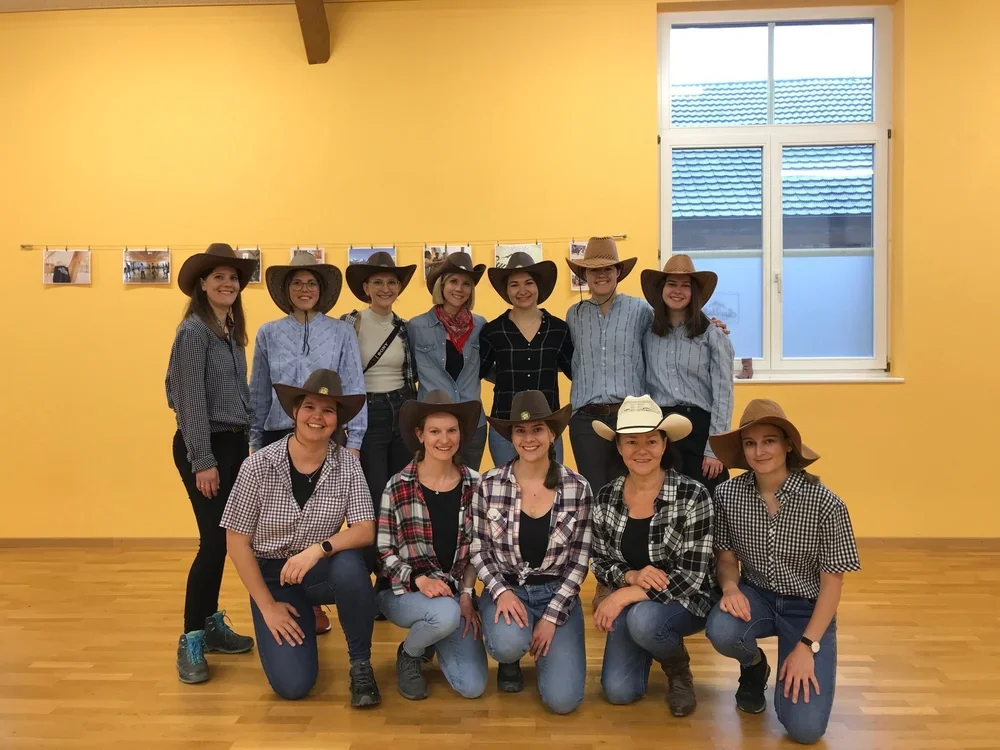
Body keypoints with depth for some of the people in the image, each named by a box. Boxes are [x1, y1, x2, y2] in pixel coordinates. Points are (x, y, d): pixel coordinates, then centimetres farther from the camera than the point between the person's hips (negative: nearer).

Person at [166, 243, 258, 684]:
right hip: (204, 446, -8)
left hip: (234, 443, 8)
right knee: (214, 540, -7)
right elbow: (190, 398, -16)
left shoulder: (232, 331, 12)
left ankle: (212, 624, 24)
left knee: (225, 540, 12)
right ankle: (190, 641, 5)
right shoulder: (194, 330, -12)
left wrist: (248, 439, 12)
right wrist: (203, 460, -18)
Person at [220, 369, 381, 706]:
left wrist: (319, 549, -33)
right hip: (272, 576, 0)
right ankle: (302, 619, 21)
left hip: (323, 572, 1)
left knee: (350, 564, -35)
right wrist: (268, 606, -11)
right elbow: (237, 542, -9)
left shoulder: (347, 464, -11)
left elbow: (366, 530, -15)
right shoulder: (258, 465, -15)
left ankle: (360, 663, -11)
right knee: (293, 683, -15)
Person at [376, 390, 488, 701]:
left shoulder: (474, 484, -2)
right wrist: (419, 580, -23)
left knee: (473, 686, -7)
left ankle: (432, 638, 26)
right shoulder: (398, 487, -12)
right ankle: (409, 654, 1)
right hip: (402, 590, -3)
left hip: (455, 590, 3)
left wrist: (466, 594, -5)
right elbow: (383, 552, -9)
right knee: (446, 615, -36)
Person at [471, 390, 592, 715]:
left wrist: (552, 616, -11)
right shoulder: (490, 484, -8)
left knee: (563, 699, -13)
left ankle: (542, 648, 22)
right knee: (509, 643, -34)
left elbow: (579, 561, -4)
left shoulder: (577, 488, -7)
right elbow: (478, 549, 0)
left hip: (558, 594, 0)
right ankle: (510, 659, 6)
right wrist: (501, 591, -17)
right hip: (505, 590, 0)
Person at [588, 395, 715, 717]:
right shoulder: (607, 497, -7)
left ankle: (678, 668, 0)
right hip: (628, 601, 4)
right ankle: (643, 644, 24)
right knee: (619, 690, -10)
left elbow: (691, 577, -21)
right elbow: (600, 563, 0)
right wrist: (631, 576, -22)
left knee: (643, 620, -35)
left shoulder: (693, 496, -20)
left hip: (684, 601, -3)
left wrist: (625, 596, -26)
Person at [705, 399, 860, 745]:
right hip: (756, 596, 3)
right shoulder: (727, 494, -12)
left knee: (804, 727, -16)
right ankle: (754, 666, 5)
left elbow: (833, 580, -13)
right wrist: (731, 587, -22)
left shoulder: (824, 502, -20)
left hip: (808, 607, -2)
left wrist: (807, 646, -17)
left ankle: (801, 669, 20)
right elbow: (726, 556, 1)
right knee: (720, 631, -33)